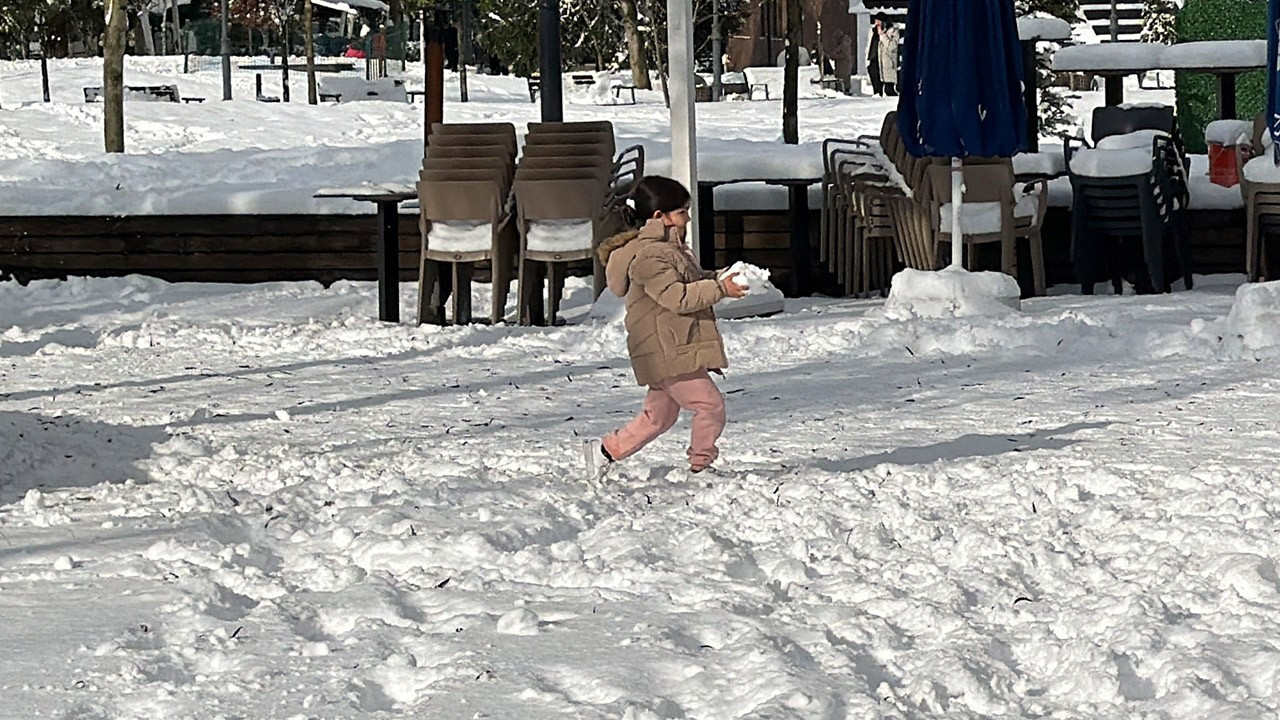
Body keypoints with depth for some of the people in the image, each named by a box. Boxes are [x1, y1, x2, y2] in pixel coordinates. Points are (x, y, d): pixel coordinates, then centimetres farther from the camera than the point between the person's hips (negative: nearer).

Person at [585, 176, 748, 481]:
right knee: (710, 404, -7)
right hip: (667, 352, -11)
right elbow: (678, 297, -24)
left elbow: (689, 282, 27)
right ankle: (700, 463, 6)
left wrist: (718, 278, 12)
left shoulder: (669, 248, 17)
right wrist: (720, 289, -25)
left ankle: (607, 450, 20)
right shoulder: (648, 256, -19)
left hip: (674, 350, 11)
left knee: (659, 415, 16)